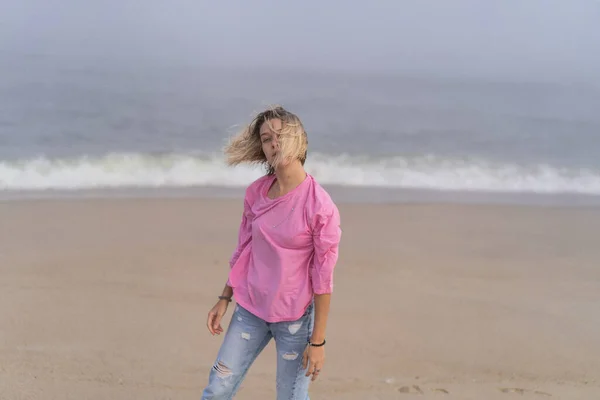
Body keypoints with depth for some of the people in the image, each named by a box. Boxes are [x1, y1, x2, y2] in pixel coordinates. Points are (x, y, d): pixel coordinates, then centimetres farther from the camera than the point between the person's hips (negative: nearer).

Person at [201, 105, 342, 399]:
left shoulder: (320, 205, -16)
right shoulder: (256, 192, 0)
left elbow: (323, 277, -14)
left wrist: (318, 341, -12)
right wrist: (224, 299, 13)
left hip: (294, 317, -5)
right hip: (250, 310, 5)